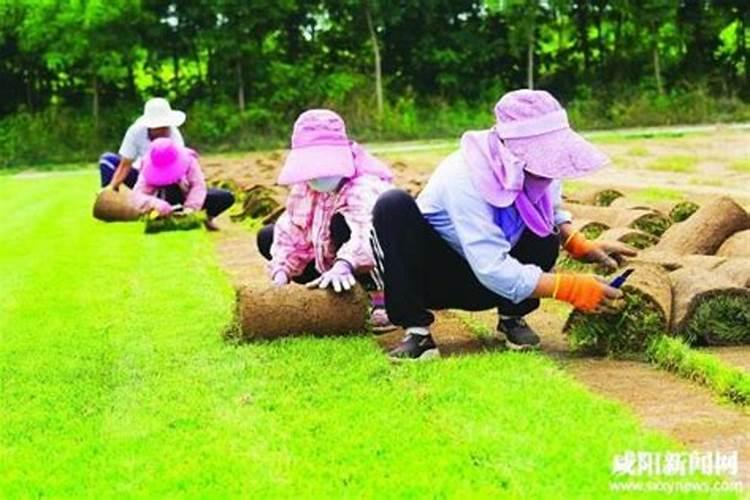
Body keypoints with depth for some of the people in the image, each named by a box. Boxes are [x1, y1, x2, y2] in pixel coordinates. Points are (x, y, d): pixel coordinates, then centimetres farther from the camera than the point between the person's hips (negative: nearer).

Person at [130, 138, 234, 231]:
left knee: (227, 197, -20)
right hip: (169, 203, -1)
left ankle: (209, 217, 9)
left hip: (190, 197, 1)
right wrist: (154, 203, -60)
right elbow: (137, 195, -38)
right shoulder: (148, 170, -25)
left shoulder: (188, 160, -23)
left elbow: (198, 185, -31)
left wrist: (190, 207, -48)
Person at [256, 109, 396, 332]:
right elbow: (290, 232, -3)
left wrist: (342, 266, -64)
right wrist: (281, 273, -18)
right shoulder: (303, 189, -5)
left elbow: (366, 231, -48)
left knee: (342, 222, -36)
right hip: (327, 260, 8)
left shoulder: (365, 187, -29)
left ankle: (381, 300, -24)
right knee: (267, 238, 7)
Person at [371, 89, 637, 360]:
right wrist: (570, 288, -41)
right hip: (431, 275, -4)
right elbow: (493, 271, -38)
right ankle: (416, 330, -23)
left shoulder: (535, 170, -15)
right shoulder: (464, 177, -34)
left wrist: (581, 246, -13)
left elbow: (553, 213, 8)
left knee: (545, 238, -25)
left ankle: (512, 317, 1)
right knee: (395, 206, -33)